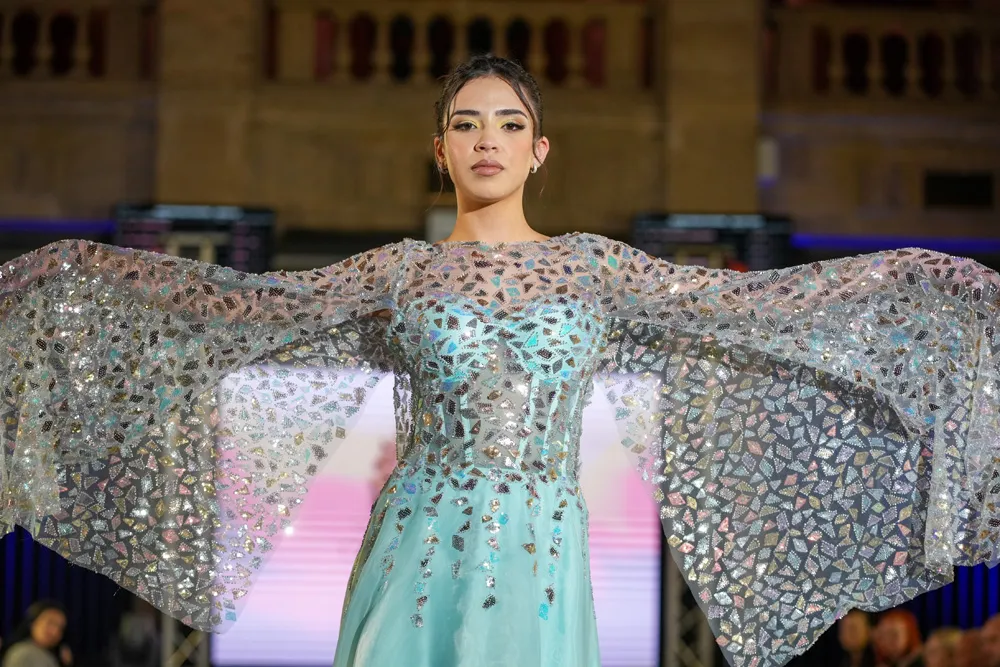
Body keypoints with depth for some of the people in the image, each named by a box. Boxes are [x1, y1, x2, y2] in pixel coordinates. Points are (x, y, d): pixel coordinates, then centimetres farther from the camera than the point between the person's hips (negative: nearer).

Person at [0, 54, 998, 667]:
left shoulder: (592, 266, 8)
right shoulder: (401, 272, 7)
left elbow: (759, 303, 7)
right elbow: (247, 306, 4)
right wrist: (85, 271, -1)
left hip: (542, 560, 0)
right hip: (422, 551, 0)